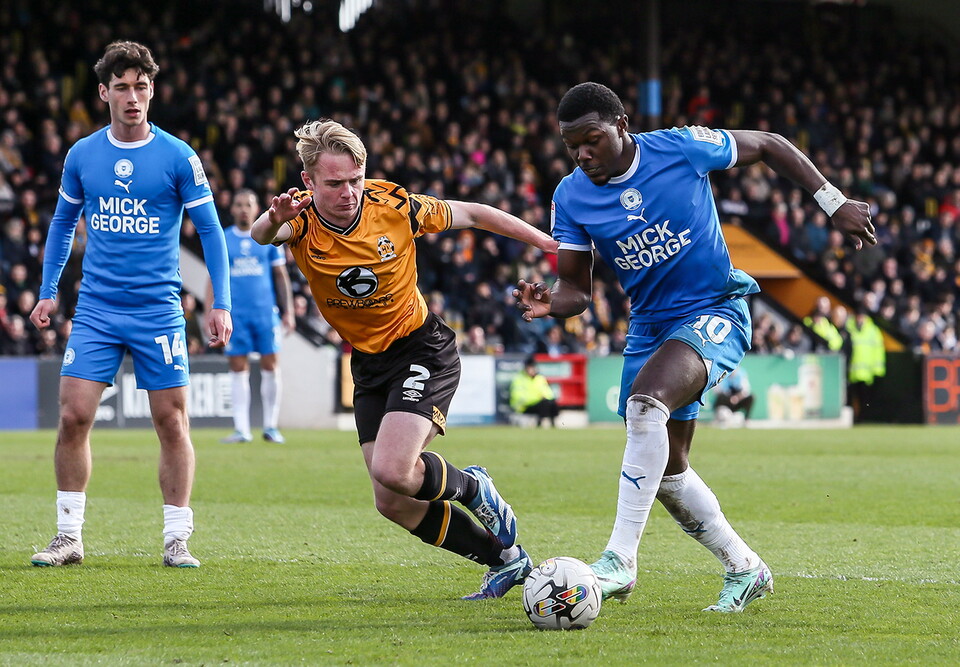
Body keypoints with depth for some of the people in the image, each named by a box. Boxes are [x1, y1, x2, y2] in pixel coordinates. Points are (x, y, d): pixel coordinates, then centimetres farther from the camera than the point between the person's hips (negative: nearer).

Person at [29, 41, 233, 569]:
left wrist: (221, 303, -5)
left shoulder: (178, 157, -3)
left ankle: (176, 540, 8)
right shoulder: (82, 155, 5)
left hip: (158, 310, -2)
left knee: (172, 424, -1)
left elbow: (209, 229, 1)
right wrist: (48, 291, 15)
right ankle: (68, 536, 4)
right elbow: (63, 222, 19)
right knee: (73, 416, -7)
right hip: (95, 310, 2)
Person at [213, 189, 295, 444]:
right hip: (235, 314, 0)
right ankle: (241, 429, 1)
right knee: (239, 369, -2)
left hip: (266, 311, 0)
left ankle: (270, 426, 7)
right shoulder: (223, 240, 7)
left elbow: (281, 276, 12)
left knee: (270, 366, -2)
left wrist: (288, 312, 7)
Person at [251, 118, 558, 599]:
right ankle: (505, 559, 20)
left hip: (422, 348, -4)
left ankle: (470, 487, 7)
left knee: (392, 472, -25)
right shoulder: (301, 219, -15)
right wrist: (275, 220, -63)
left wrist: (548, 242, 2)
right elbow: (261, 234, -39)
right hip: (368, 365, 4)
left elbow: (470, 214, -1)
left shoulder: (393, 206, -17)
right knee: (394, 505, 3)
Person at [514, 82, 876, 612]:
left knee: (645, 403, -32)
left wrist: (832, 201, 1)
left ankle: (619, 561, -33)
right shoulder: (571, 197, -4)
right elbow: (575, 288, 0)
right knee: (665, 471, 9)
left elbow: (768, 146, 2)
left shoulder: (682, 149, -14)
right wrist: (549, 303, -24)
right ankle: (744, 568, 31)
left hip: (716, 311, -6)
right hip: (650, 326, 6)